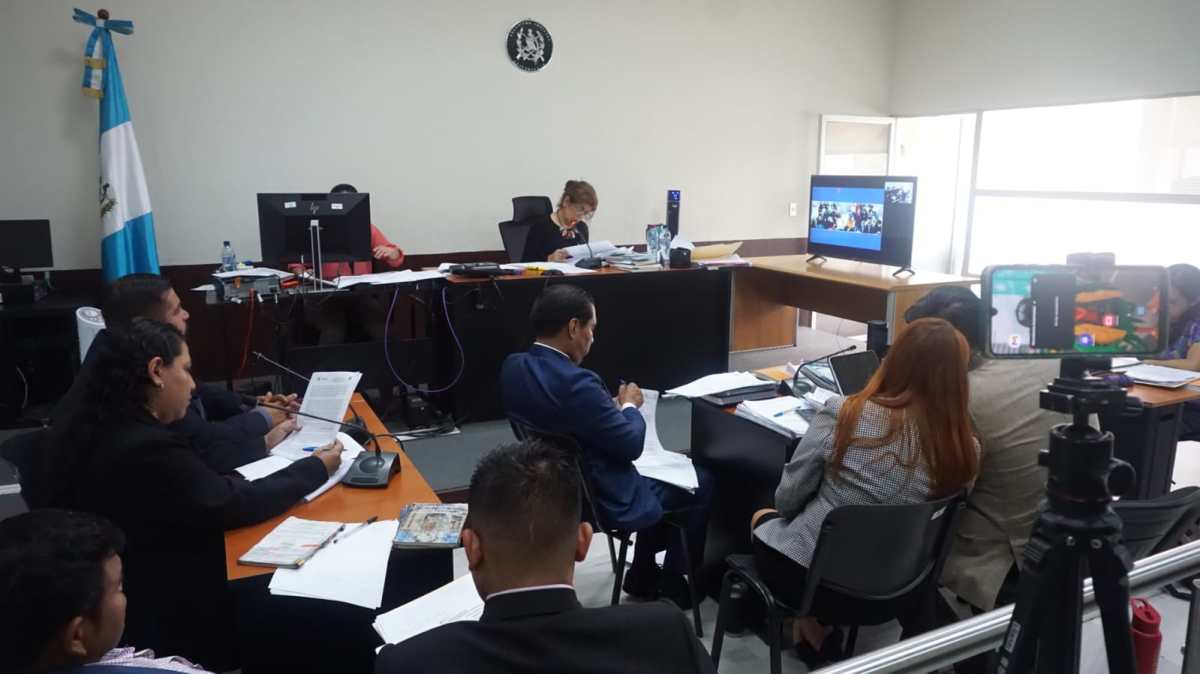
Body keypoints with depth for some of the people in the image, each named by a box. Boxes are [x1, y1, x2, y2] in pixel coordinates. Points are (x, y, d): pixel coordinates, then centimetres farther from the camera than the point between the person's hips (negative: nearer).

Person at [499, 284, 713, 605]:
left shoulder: (513, 366, -5)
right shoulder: (576, 383, -32)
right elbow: (631, 445, -22)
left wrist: (611, 406, 5)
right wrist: (629, 406, -3)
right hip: (600, 499, -9)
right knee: (702, 482, 12)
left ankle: (644, 573, 35)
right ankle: (671, 582, 27)